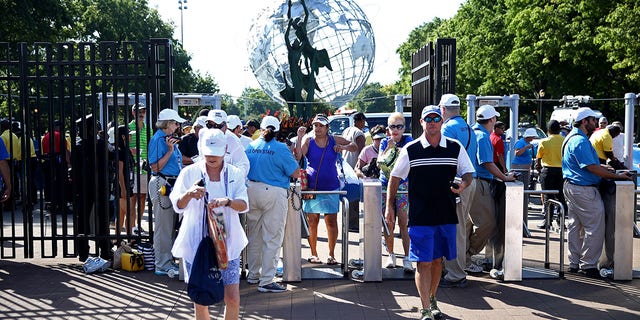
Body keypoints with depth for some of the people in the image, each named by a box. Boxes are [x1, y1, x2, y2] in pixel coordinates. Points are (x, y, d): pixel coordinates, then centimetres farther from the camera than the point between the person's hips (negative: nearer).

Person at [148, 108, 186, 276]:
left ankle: (168, 261, 24)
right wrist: (169, 151, -19)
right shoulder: (157, 139, -11)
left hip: (172, 185, 10)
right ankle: (162, 265, 3)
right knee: (163, 226, -4)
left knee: (170, 225, 15)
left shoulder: (170, 139, 16)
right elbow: (156, 167, -17)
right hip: (161, 185, -10)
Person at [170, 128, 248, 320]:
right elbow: (178, 206, -5)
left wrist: (227, 201, -29)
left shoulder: (235, 174, 3)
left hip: (227, 241, 1)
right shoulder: (190, 172, 0)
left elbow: (244, 205, -8)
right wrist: (189, 194, -27)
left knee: (233, 298, -1)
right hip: (196, 242, 0)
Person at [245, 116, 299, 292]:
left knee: (254, 236, 17)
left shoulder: (250, 146, 6)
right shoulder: (281, 149, -10)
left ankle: (253, 274, 28)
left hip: (252, 191, 6)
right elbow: (296, 173, -7)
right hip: (274, 193, -6)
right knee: (272, 238, -1)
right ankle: (266, 281, -1)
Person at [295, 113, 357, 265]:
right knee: (312, 221, 5)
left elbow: (354, 146, 17)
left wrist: (343, 147, -4)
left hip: (331, 187, 1)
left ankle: (331, 255, 10)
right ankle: (313, 254, 17)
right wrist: (299, 137, -21)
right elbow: (297, 157, -15)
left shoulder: (335, 140, 4)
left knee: (332, 221, 0)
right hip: (312, 187, -1)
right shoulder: (308, 139, -1)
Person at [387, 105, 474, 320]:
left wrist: (463, 184, -14)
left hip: (446, 215, 3)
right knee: (423, 262, -3)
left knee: (437, 260, 14)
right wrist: (389, 206, 1)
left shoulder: (455, 148, 3)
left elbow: (468, 173, 9)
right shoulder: (410, 150, -1)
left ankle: (432, 300, 32)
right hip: (420, 217, -2)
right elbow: (395, 177, 5)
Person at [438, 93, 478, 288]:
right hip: (470, 181, 9)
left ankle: (455, 275, 1)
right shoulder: (469, 128, 15)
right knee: (460, 227, 16)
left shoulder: (447, 128, -12)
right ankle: (459, 271, 24)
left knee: (453, 230, -4)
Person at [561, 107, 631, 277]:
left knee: (575, 226, 13)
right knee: (595, 228, -4)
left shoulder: (572, 137, 15)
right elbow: (592, 168, -22)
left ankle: (574, 263, 18)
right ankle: (588, 265, 1)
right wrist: (616, 176, -16)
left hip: (571, 186, 11)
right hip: (584, 190, -11)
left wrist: (607, 169, 17)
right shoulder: (581, 141, -18)